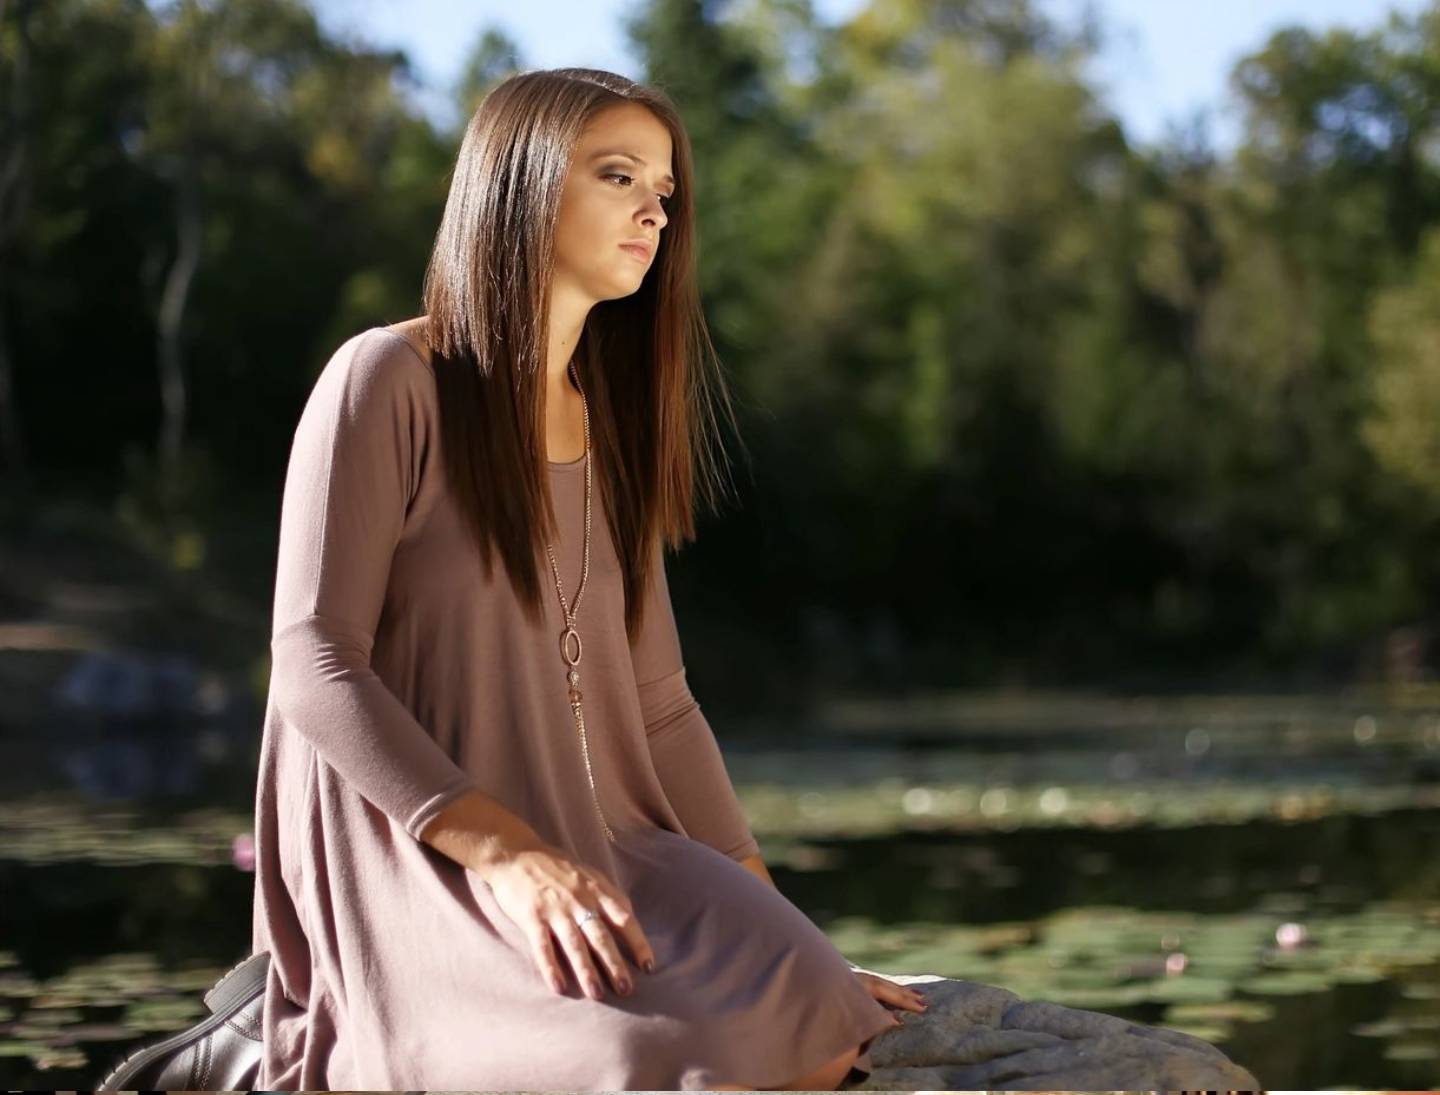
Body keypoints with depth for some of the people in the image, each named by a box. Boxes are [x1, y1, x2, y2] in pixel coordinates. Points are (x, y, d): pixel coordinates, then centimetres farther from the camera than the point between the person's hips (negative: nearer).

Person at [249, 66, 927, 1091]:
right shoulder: (388, 381, -6)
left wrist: (780, 934, 6)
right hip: (412, 860, -6)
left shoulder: (610, 428, 16)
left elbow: (657, 705, 16)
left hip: (594, 847, 6)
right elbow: (314, 664, -12)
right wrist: (502, 852, -23)